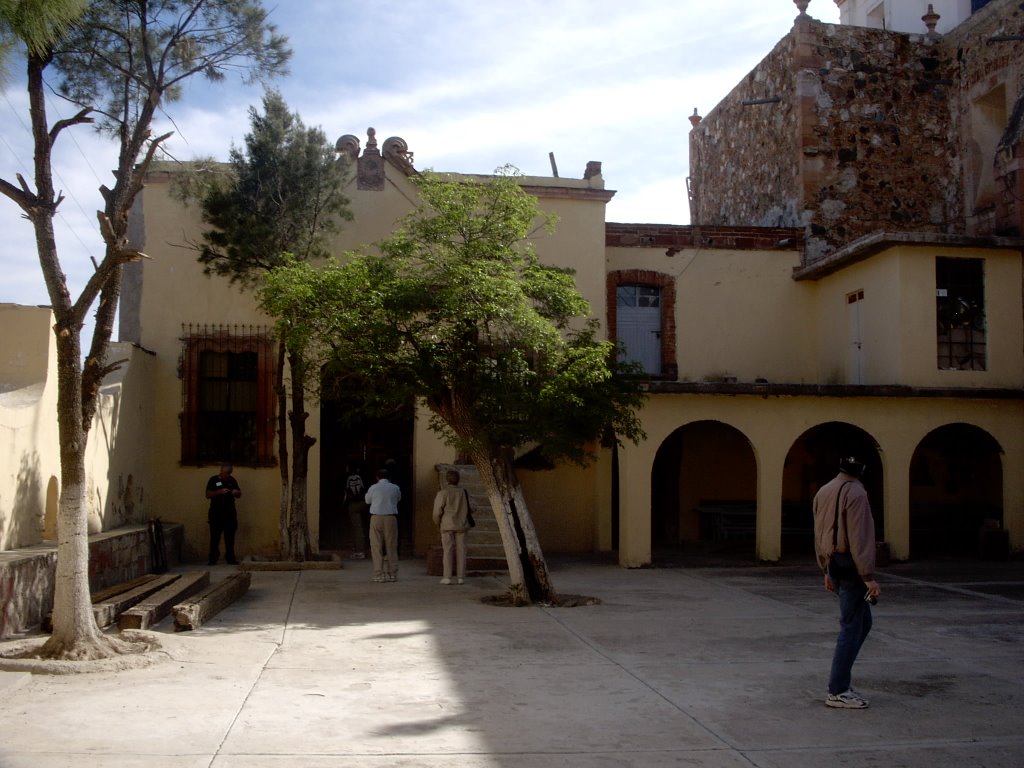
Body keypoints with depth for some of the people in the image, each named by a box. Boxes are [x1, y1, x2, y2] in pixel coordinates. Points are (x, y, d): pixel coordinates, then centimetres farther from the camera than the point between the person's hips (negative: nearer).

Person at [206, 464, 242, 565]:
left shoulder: (232, 480, 10)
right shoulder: (213, 480, -1)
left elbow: (239, 495, 15)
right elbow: (208, 495, -7)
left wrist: (237, 492, -8)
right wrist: (219, 492, -21)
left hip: (230, 512, 3)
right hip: (216, 513, -3)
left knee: (230, 537, 6)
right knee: (215, 536, -3)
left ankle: (230, 558, 12)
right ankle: (213, 559, 3)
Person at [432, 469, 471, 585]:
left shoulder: (443, 492, -7)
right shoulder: (463, 492, 3)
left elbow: (437, 511, -8)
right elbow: (468, 510, 8)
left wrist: (437, 523, 8)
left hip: (447, 525, -3)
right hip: (461, 526, 3)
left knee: (448, 551, -1)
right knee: (460, 551, 3)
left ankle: (447, 577, -4)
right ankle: (460, 577, 2)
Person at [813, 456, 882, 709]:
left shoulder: (824, 492, 13)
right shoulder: (855, 493, -14)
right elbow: (860, 538, -19)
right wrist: (869, 577, -17)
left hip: (834, 564, 9)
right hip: (850, 565, -9)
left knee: (862, 622, 17)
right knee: (852, 626, -2)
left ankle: (840, 679, 17)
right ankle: (837, 691, 1)